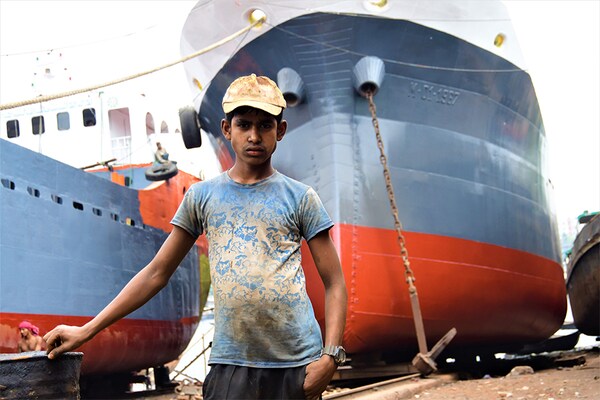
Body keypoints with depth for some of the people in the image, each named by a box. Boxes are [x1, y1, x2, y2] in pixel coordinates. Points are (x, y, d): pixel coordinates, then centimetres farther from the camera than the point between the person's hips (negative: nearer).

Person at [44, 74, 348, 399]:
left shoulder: (301, 198, 5)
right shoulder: (202, 196, 9)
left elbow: (334, 283, 4)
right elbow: (157, 272, 11)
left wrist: (330, 356, -9)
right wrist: (87, 330, 8)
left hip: (297, 363, 0)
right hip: (230, 364, 1)